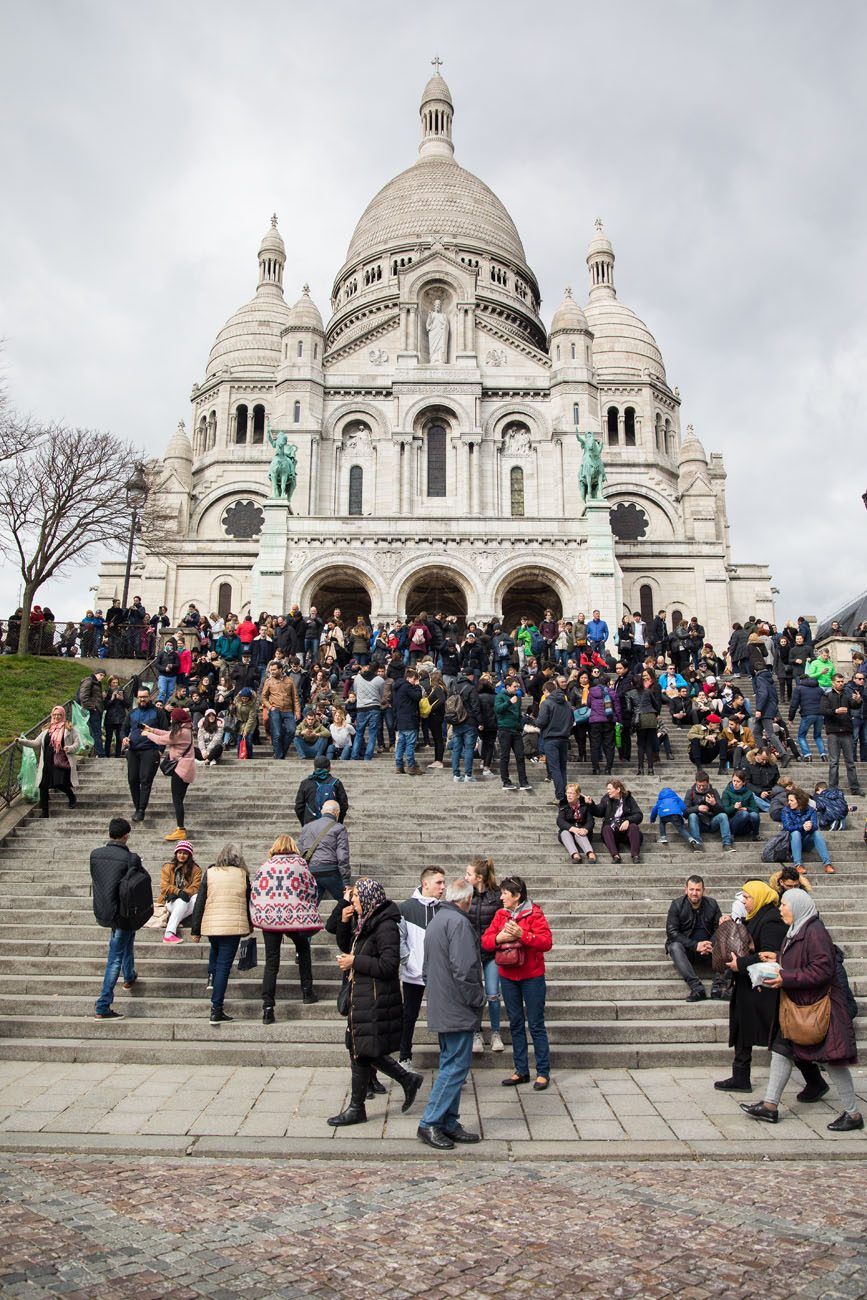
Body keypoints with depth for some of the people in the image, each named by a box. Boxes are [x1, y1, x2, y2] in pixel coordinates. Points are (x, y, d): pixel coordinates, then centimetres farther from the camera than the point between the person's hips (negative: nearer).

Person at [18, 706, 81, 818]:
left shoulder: (69, 729, 3)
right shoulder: (47, 730, 15)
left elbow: (78, 743, 3)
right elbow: (36, 743, 10)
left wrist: (70, 748, -16)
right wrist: (21, 741, -1)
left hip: (62, 762, -4)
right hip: (48, 763, 4)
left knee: (60, 784, -14)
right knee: (43, 786, 0)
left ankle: (72, 797, 22)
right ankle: (44, 812, 12)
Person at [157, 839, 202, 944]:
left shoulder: (196, 869, 10)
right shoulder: (167, 867, 9)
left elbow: (195, 887, -2)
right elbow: (164, 887, -2)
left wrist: (185, 893, -22)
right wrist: (178, 892, -20)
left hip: (186, 901, 2)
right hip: (170, 901, -1)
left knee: (197, 898, -31)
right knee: (182, 901, -35)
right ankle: (169, 933, -43)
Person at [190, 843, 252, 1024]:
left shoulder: (209, 873, 2)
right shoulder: (242, 875, 1)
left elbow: (199, 903, 3)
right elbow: (249, 902, 10)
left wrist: (195, 930, 9)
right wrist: (250, 925, 25)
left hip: (211, 924, 2)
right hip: (234, 925, -2)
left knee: (215, 949, 35)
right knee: (224, 965, 0)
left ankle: (212, 976, 19)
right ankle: (216, 1011, -1)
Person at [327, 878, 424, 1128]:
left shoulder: (385, 926, -18)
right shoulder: (364, 921, 10)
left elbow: (389, 966, -23)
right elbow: (346, 946, 20)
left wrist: (355, 962, -18)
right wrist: (344, 922, 2)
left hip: (375, 1000, -9)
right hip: (361, 995, 9)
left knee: (361, 1052, 1)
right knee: (360, 1050, 14)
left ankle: (356, 1109, 16)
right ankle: (408, 1080, 27)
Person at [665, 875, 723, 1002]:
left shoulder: (712, 904, 4)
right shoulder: (676, 905, -4)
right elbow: (671, 932, -11)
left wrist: (711, 944, -20)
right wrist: (695, 945, -22)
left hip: (707, 949, 2)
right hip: (685, 948, -2)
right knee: (675, 947, -34)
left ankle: (718, 984, -33)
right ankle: (697, 987, -42)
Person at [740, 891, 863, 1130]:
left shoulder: (815, 932, -19)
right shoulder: (796, 931, 10)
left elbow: (822, 969, -25)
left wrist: (786, 978, -23)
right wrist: (778, 959, 5)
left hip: (819, 1006, -10)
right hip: (797, 1005, 10)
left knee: (832, 1059, 0)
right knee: (781, 1051, 10)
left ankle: (853, 1114, 14)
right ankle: (770, 1106, 16)